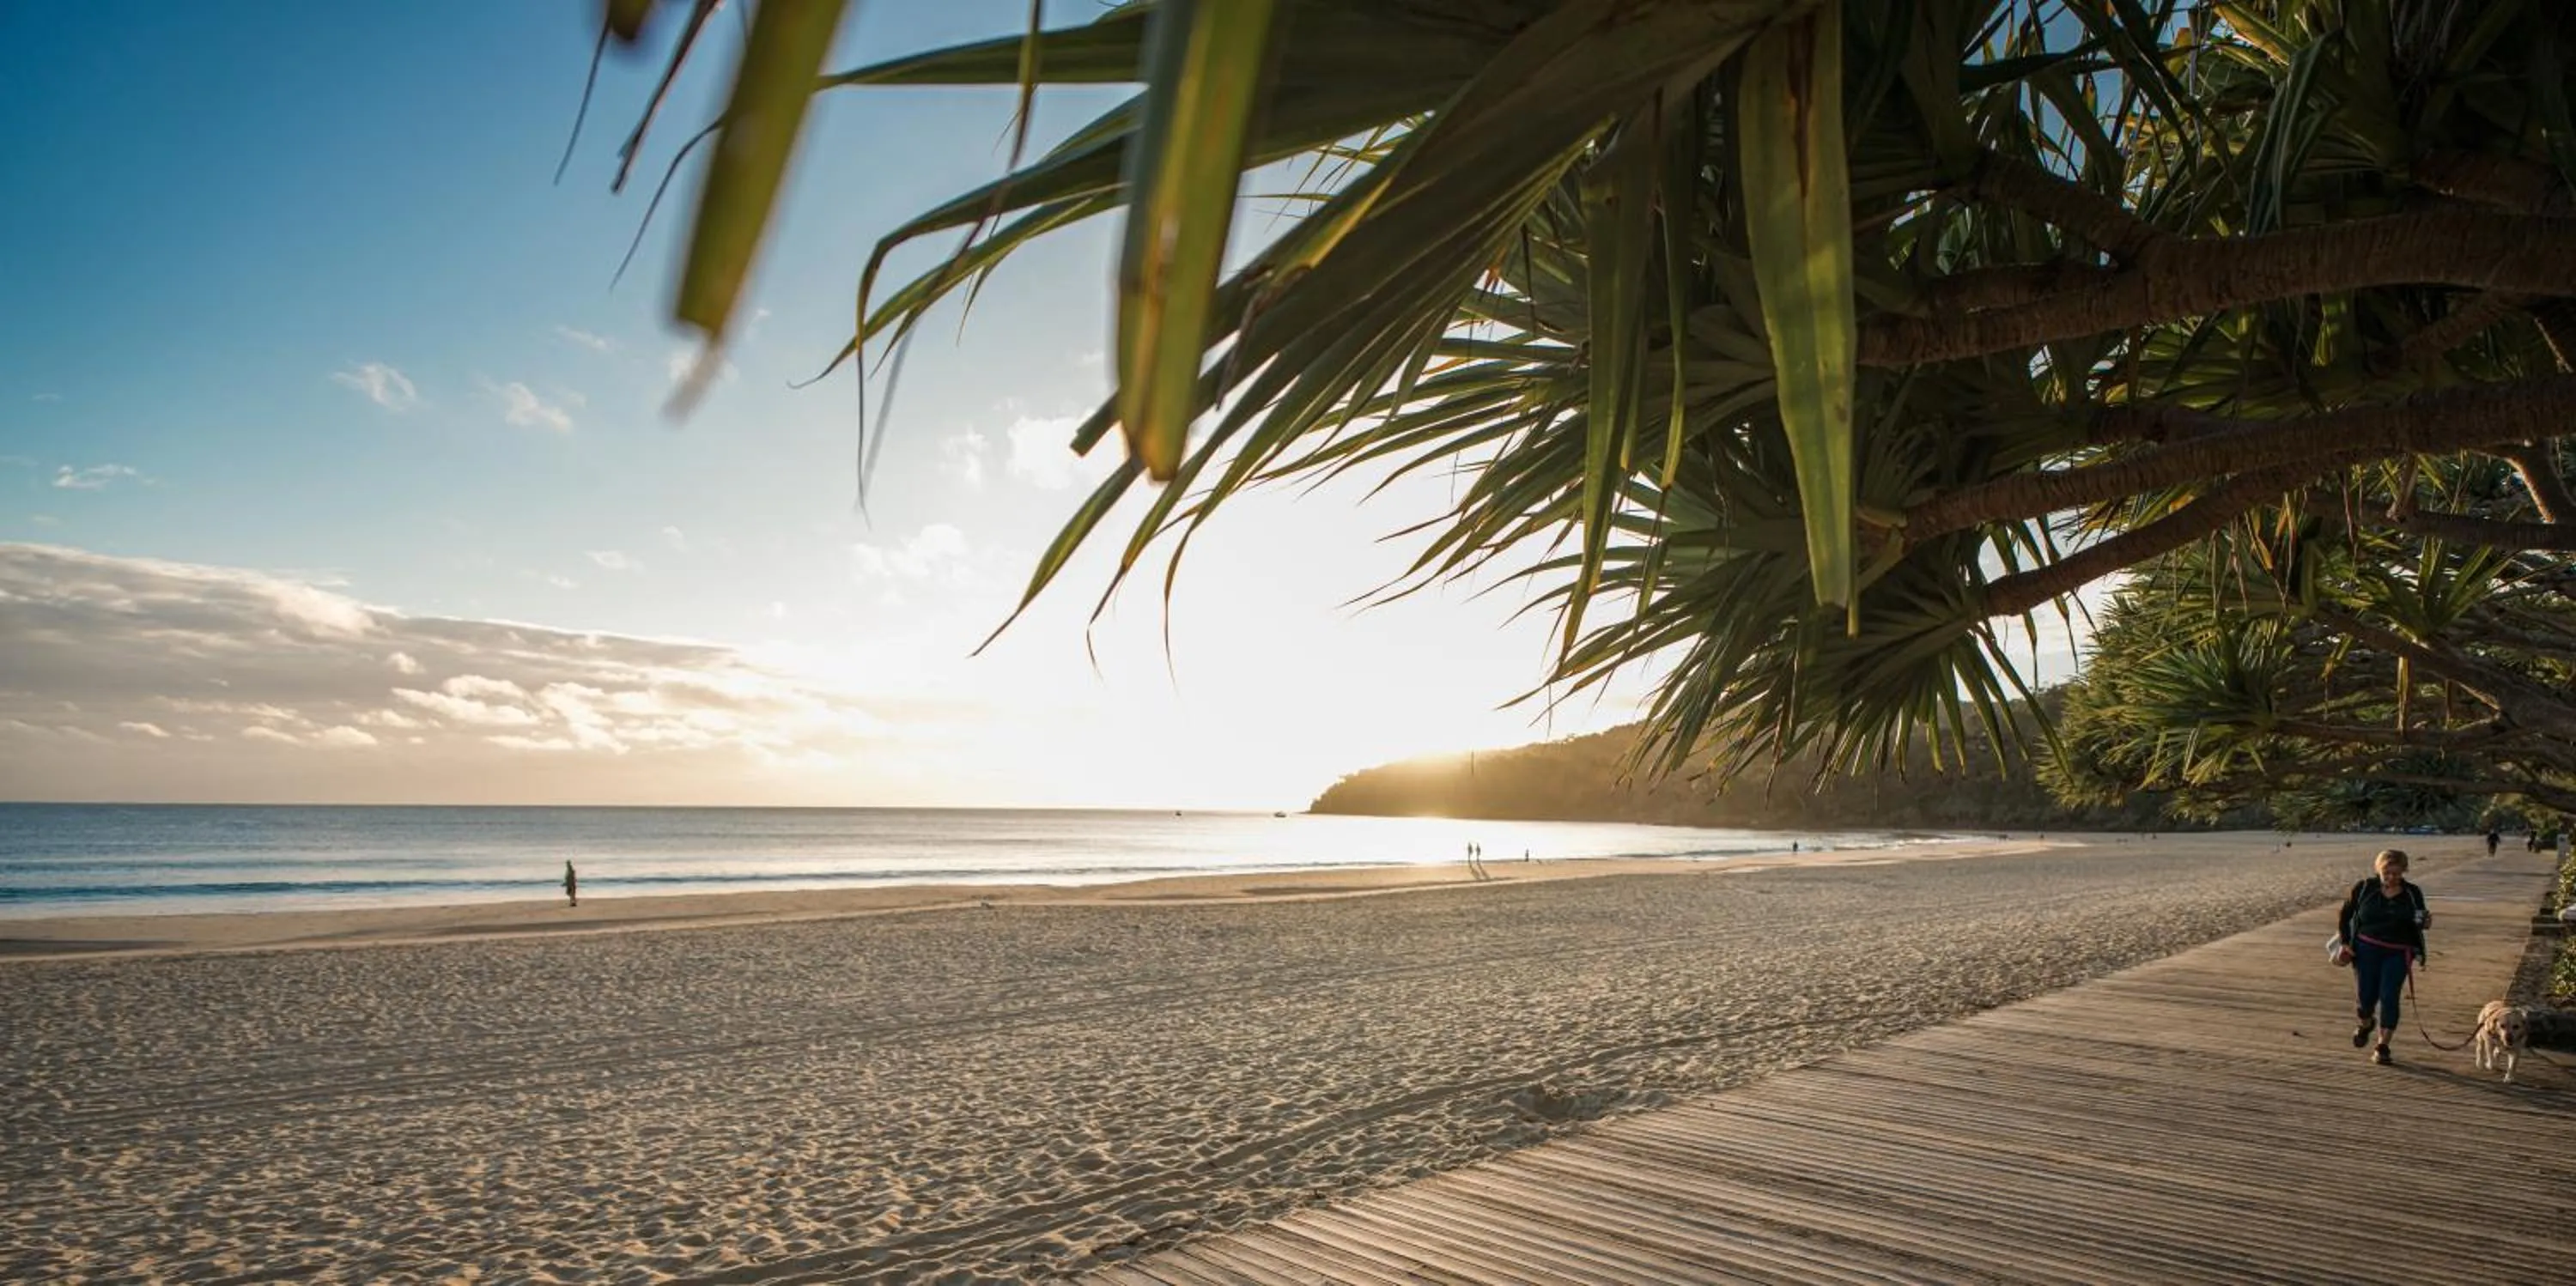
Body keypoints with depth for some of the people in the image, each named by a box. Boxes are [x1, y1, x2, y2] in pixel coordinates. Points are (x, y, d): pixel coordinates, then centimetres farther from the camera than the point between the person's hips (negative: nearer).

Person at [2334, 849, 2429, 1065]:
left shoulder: (2412, 894, 0)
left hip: (2397, 953, 0)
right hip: (2366, 950, 0)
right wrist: (2345, 942, -3)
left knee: (2389, 998, -5)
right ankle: (2364, 1024, 36)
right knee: (2366, 996, 2)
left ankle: (2382, 1047, 5)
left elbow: (2416, 926, 10)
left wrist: (2424, 924, -13)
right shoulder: (2364, 889, -3)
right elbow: (2345, 915, 5)